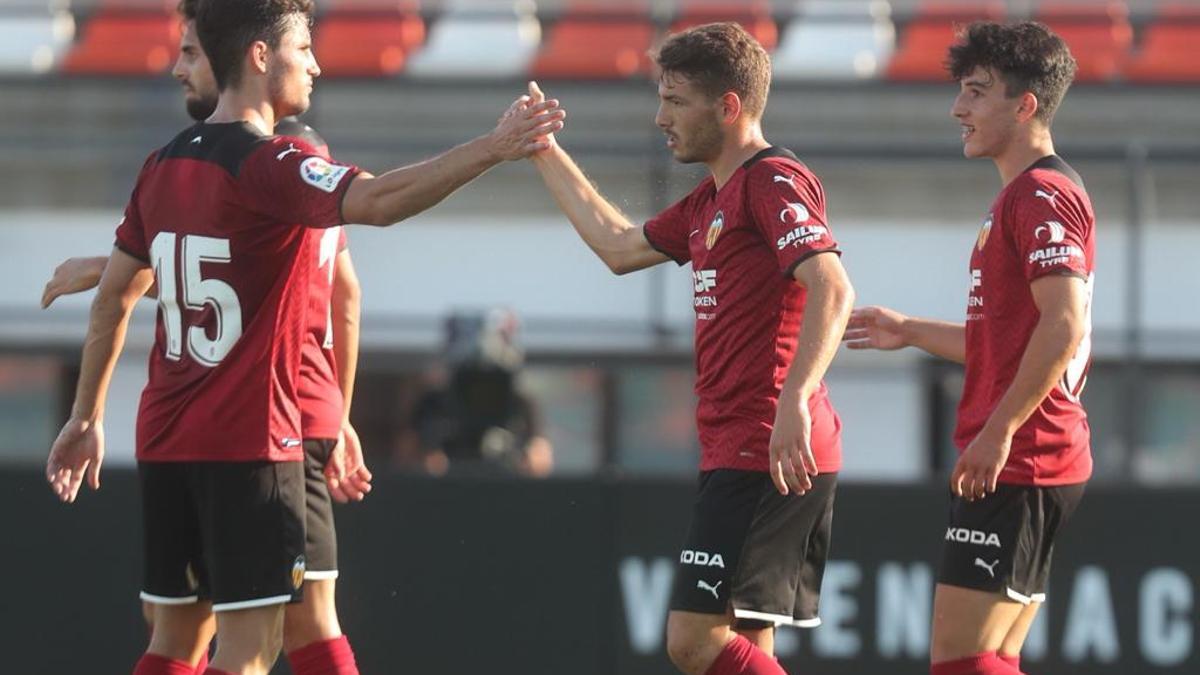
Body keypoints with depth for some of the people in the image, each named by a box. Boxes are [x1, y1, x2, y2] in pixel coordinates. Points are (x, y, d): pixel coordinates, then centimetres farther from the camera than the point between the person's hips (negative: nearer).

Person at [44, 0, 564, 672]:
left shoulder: (164, 165, 11)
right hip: (249, 441, -8)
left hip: (165, 440, 8)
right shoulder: (269, 164, -13)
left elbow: (113, 297, 17)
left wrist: (87, 417, 25)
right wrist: (491, 150, -34)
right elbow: (376, 200, -32)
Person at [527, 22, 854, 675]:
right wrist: (546, 156, 35)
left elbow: (831, 290, -24)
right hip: (736, 454, 10)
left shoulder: (773, 181, -11)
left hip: (765, 457, -10)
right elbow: (620, 246, 34)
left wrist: (794, 400, -35)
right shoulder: (711, 200, 20)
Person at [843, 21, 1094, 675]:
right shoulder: (1022, 196, 21)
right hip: (1013, 465, 11)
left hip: (1015, 461, -11)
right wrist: (911, 332, 27)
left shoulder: (1042, 194, -12)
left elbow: (1064, 327, -23)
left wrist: (998, 431, -24)